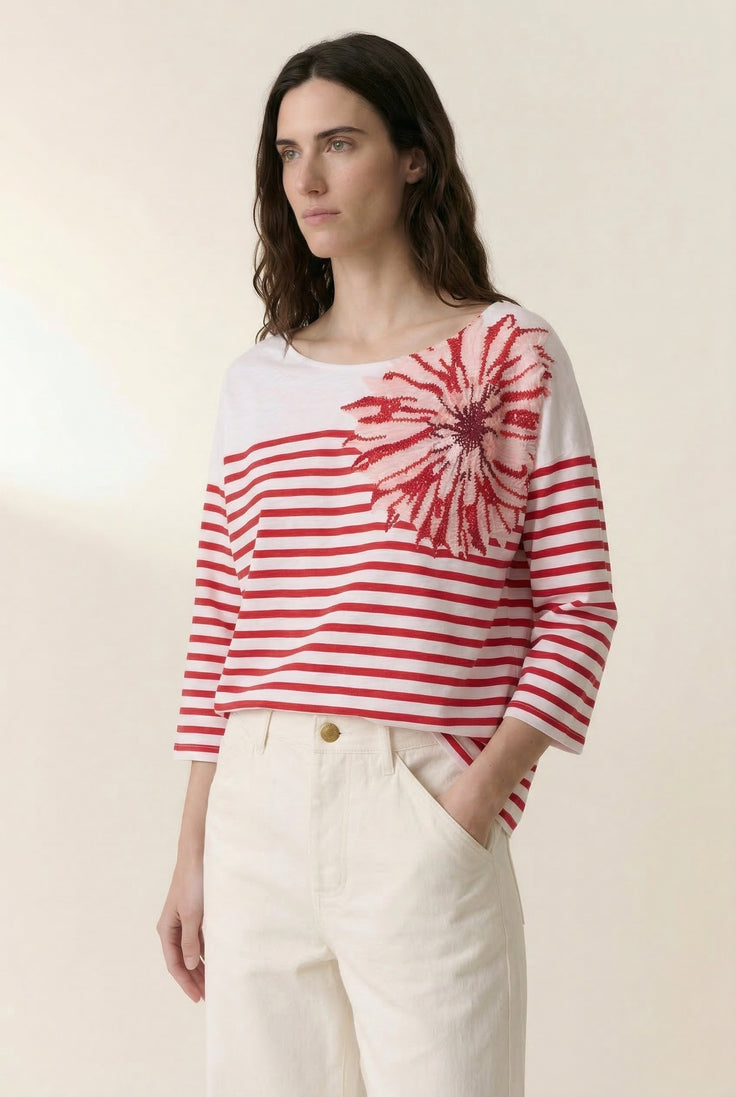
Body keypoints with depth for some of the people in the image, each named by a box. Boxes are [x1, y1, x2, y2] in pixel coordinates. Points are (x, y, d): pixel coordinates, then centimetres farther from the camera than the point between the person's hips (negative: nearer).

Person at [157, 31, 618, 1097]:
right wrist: (193, 858, 10)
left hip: (422, 813, -4)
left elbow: (578, 608, -2)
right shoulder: (257, 382, 12)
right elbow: (218, 626, 11)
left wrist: (478, 801, -11)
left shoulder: (512, 353, 1)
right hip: (258, 811, 4)